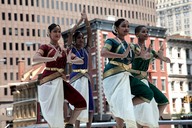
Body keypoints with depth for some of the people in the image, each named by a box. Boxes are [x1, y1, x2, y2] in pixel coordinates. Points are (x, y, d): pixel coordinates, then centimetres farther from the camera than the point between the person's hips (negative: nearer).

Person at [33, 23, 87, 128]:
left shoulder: (64, 50, 17)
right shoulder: (45, 47, 1)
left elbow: (81, 61, 12)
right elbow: (35, 58, -20)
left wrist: (71, 60, -10)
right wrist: (52, 58, -33)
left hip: (60, 81, 6)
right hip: (49, 81, -6)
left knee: (81, 103, 1)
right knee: (53, 112, -3)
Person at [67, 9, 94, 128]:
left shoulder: (86, 49, 11)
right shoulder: (71, 49, 0)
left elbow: (90, 34, 5)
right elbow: (71, 33, -11)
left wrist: (86, 20, -3)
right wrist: (80, 20, -11)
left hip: (85, 78, 4)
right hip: (76, 78, -4)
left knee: (89, 104, 2)